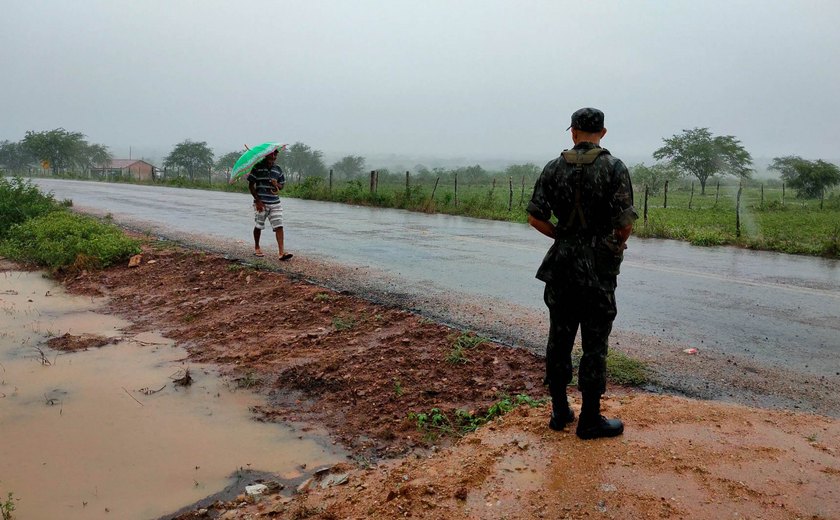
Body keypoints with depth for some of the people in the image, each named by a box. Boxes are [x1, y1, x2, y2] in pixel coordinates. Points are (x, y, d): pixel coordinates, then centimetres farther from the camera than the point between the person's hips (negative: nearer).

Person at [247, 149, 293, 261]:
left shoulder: (278, 169, 9)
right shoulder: (257, 167, -3)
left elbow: (282, 185, 17)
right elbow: (251, 186, -3)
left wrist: (276, 185, -8)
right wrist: (258, 200, -11)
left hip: (275, 202, 3)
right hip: (261, 203, -3)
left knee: (279, 226, -9)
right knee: (258, 226, 8)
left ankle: (281, 251, -13)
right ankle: (256, 247, 30)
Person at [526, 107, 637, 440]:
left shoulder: (554, 168, 2)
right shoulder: (614, 168, -8)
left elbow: (535, 218, -1)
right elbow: (626, 223, -14)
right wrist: (617, 244, 7)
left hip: (561, 265, 4)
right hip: (598, 268, -3)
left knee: (559, 337, 12)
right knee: (595, 344, 3)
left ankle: (560, 411, 21)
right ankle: (590, 420, 11)